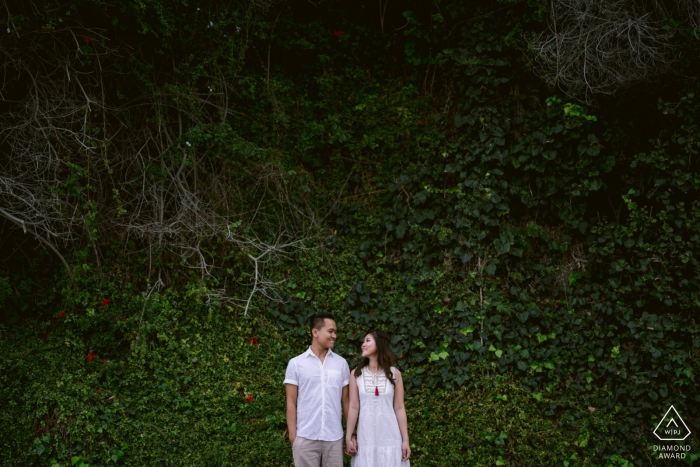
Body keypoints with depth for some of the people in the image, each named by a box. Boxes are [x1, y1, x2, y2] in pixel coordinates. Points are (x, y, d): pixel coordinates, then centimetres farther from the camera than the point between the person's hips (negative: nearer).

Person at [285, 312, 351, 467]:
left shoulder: (341, 363, 7)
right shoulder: (296, 363, 1)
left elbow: (346, 401, 9)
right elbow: (291, 403, 1)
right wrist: (292, 436, -4)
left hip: (334, 438, 2)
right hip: (305, 438, -2)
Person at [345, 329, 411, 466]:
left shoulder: (394, 374, 2)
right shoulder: (357, 374, 3)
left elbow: (399, 409, 1)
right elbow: (353, 407, 0)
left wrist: (405, 440, -2)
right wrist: (348, 438, -3)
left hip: (390, 437, 0)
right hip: (366, 437, 1)